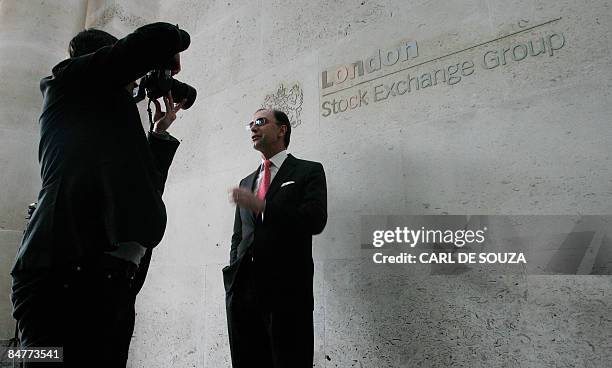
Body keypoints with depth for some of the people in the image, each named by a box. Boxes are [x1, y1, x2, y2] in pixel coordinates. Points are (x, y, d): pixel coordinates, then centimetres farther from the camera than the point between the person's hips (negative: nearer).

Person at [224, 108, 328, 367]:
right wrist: (234, 278, 9)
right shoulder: (246, 182, 22)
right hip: (242, 290, 5)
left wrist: (260, 205, -15)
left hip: (287, 290, -5)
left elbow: (316, 220, -11)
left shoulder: (309, 171, 5)